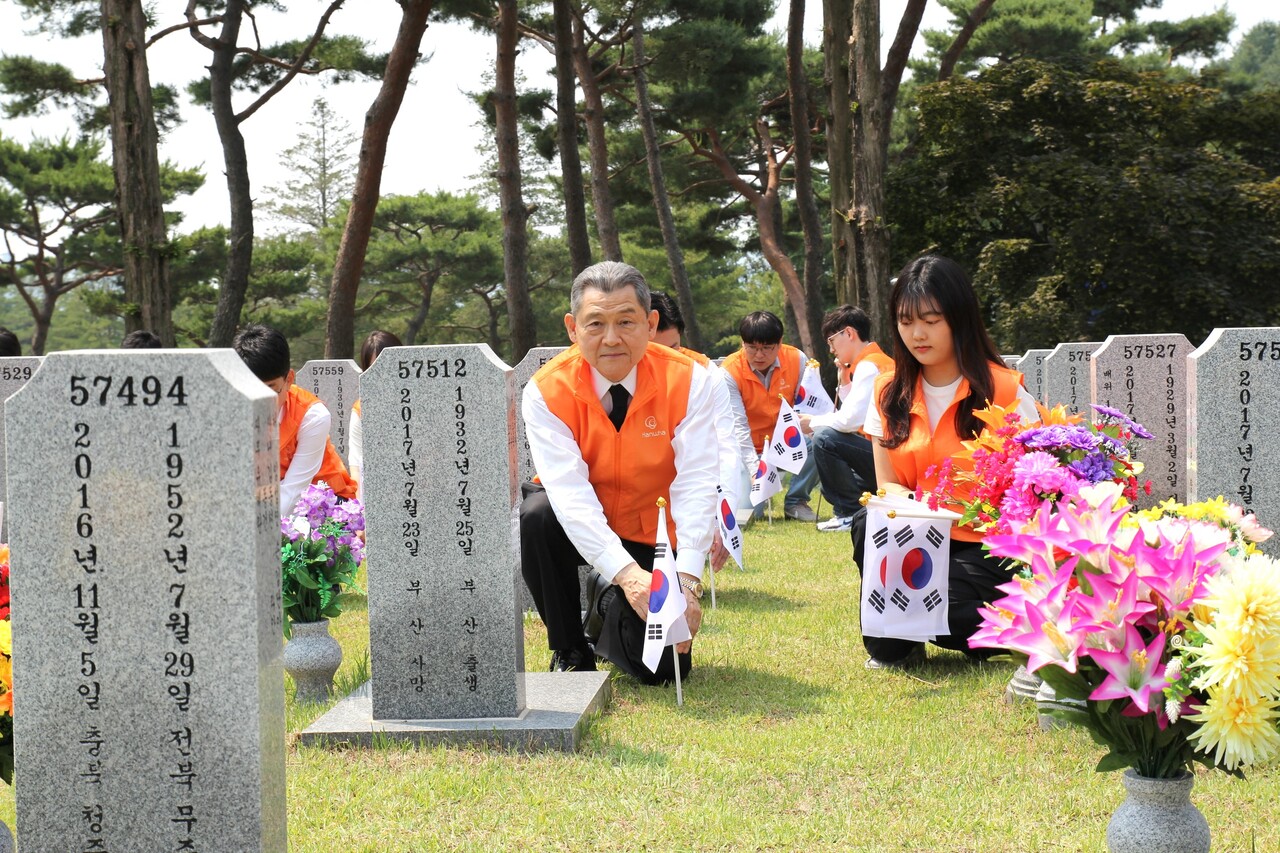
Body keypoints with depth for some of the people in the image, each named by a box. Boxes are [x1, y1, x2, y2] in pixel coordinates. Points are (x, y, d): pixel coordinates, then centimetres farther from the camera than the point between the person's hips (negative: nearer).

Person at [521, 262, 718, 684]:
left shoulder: (688, 381, -16)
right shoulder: (546, 392, -18)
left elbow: (696, 486, -23)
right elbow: (569, 491, -28)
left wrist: (686, 581, -36)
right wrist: (626, 572, -42)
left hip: (655, 540, 0)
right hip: (582, 532, 0)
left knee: (658, 667, -17)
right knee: (534, 516, -33)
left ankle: (608, 608, 20)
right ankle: (569, 651, -8)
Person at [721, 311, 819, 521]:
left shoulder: (797, 360, -10)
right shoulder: (729, 372, -17)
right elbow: (737, 427, -23)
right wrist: (754, 469, -36)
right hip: (750, 451, -2)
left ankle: (795, 501, -7)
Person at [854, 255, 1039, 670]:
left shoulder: (1004, 391, -6)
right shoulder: (889, 393, 6)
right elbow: (887, 484, 4)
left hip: (988, 548, -3)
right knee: (868, 523, -29)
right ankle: (893, 644, -6)